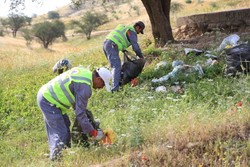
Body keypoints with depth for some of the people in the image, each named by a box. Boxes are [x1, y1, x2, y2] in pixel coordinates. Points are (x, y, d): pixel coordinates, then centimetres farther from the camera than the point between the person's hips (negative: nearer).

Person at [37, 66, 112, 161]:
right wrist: (93, 132, -15)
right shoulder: (85, 86, -22)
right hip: (48, 101, -10)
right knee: (61, 134, -10)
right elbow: (80, 113, -21)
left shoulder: (84, 71, 5)